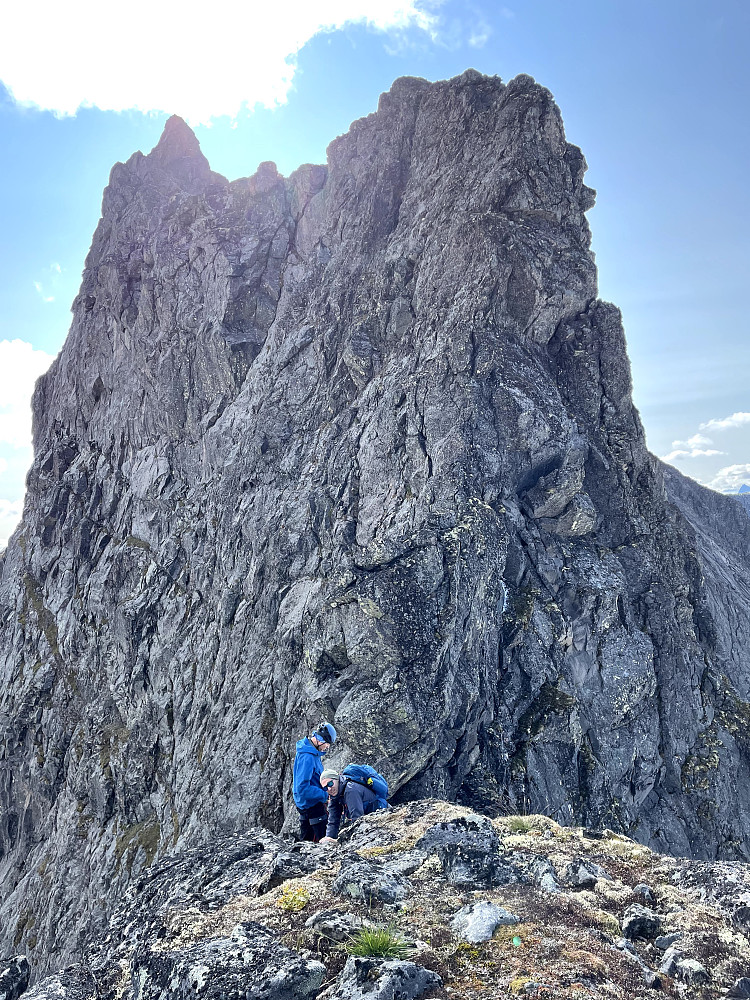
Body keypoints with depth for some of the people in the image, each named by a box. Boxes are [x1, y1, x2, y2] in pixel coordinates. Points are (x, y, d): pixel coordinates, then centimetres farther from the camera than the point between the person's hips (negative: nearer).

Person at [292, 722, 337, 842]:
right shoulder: (307, 757, -26)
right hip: (311, 804, -10)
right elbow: (303, 788, -29)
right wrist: (325, 796, -25)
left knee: (305, 840, 18)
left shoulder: (314, 753, 6)